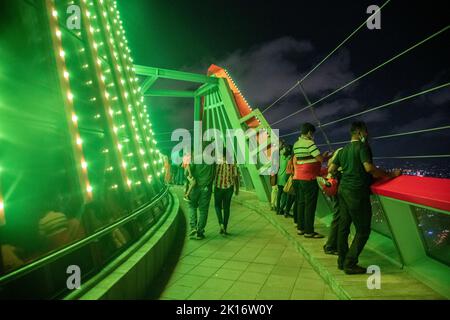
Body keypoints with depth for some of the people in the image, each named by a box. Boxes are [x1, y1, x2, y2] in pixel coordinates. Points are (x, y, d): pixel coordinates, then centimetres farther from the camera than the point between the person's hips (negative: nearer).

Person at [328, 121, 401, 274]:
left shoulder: (343, 150, 15)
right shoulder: (362, 147, -8)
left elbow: (331, 169, 16)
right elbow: (369, 167, -20)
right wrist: (390, 174, -12)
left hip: (343, 189, 8)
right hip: (356, 193, -8)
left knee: (343, 226, 13)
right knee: (363, 230, 0)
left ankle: (342, 261, 21)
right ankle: (350, 264, 2)